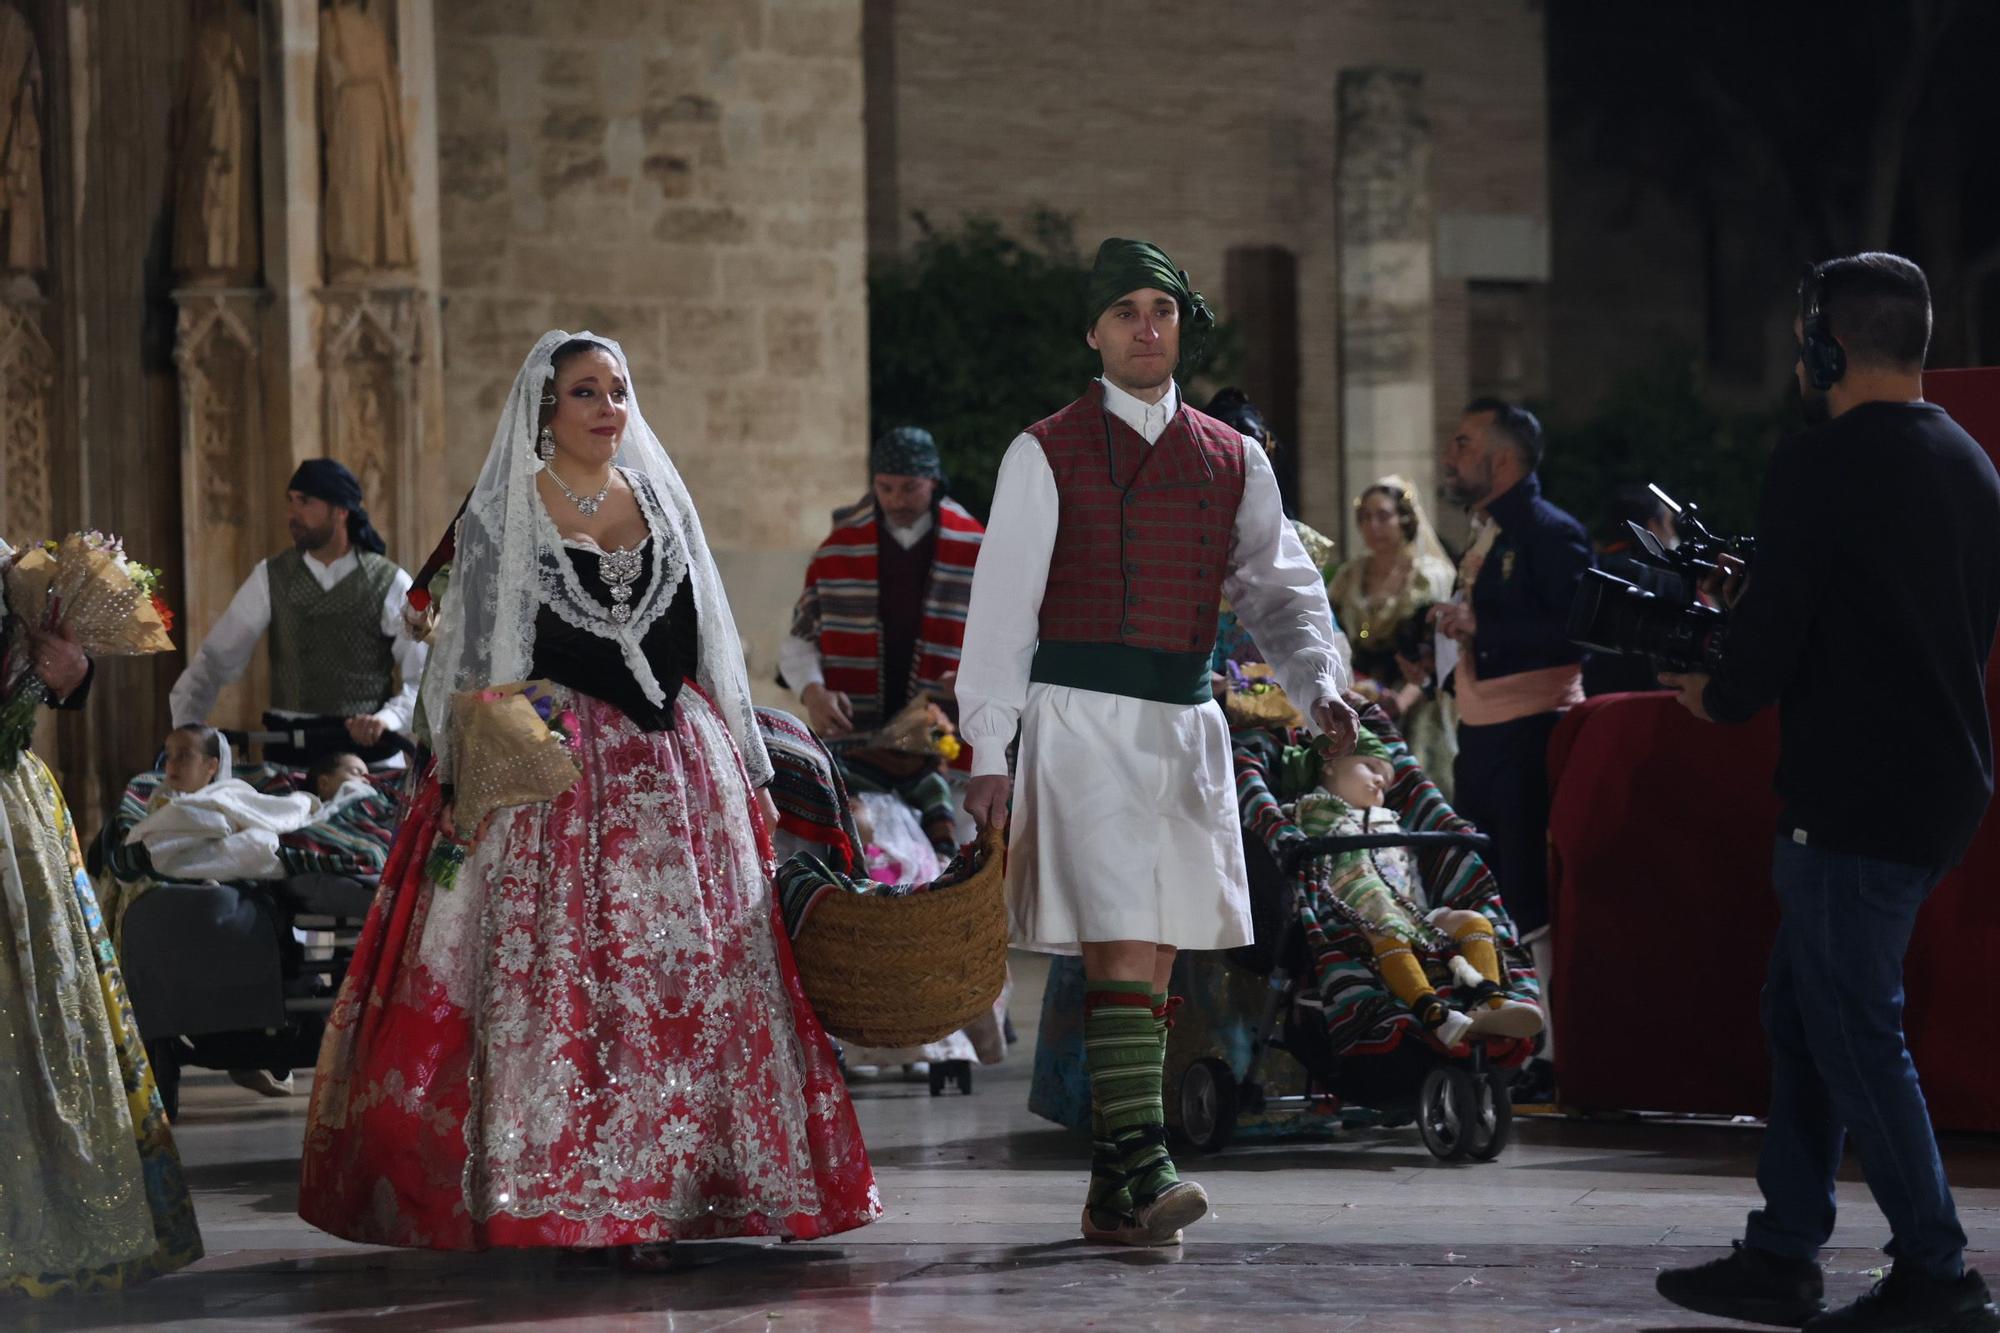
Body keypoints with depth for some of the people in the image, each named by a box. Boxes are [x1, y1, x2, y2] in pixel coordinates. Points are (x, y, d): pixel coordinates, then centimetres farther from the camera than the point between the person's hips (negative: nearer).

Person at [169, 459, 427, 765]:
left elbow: (423, 676, -2)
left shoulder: (390, 584, 1)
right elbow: (217, 659, 6)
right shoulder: (271, 578, 7)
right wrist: (185, 728, -7)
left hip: (368, 749, -2)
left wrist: (389, 717, -21)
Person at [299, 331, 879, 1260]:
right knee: (564, 978, -8)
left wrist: (746, 769, 14)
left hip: (675, 768, 4)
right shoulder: (504, 512, 2)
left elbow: (706, 648, 17)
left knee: (687, 974, 1)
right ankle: (577, 1201, -6)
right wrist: (474, 783, -12)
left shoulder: (660, 502, 15)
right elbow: (473, 661, -2)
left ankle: (666, 1189, 8)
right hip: (555, 772, -4)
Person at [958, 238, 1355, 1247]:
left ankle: (1113, 1194, 11)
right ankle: (1141, 1164, -21)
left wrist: (1320, 686, -6)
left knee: (1154, 956, 6)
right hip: (1082, 714, -5)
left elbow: (1281, 589, 13)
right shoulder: (1046, 455, 1)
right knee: (1122, 946, -16)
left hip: (1186, 721, 5)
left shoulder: (1232, 462, 13)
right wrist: (989, 751, -7)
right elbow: (1001, 607, -1)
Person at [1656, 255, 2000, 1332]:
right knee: (1803, 1013, 16)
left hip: (1852, 793, -9)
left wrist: (1720, 697, 5)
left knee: (1856, 1032, -2)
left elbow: (1772, 628, -17)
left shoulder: (1819, 467, -16)